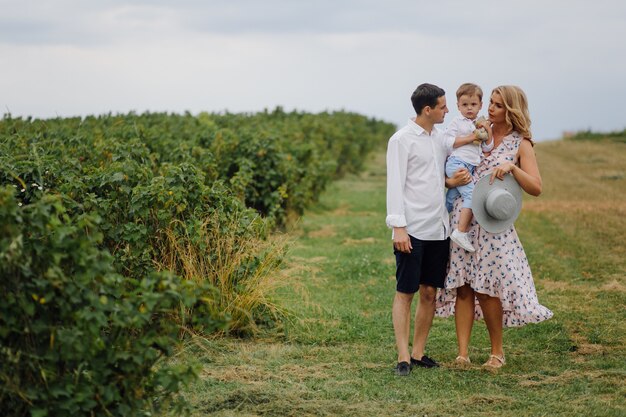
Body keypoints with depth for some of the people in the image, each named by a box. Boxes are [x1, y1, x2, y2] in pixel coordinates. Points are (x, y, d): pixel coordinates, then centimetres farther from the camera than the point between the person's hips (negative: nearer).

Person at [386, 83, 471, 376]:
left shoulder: (440, 138, 13)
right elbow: (395, 186, -10)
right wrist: (398, 227, -17)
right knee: (405, 293, -2)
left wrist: (452, 181, -1)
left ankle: (418, 352, 15)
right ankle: (403, 357, 0)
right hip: (412, 230, -7)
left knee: (429, 292, 8)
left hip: (438, 228, 7)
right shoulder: (402, 140, -7)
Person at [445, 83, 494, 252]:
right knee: (472, 194, -20)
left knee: (451, 198, 8)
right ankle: (461, 232, -22)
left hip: (470, 167, 6)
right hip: (457, 163, -6)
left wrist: (488, 133, 0)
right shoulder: (457, 122, 2)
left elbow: (487, 148, 14)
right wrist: (469, 138, -7)